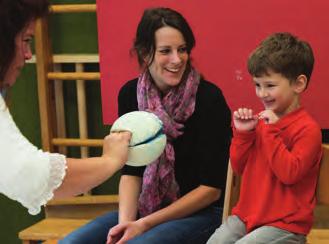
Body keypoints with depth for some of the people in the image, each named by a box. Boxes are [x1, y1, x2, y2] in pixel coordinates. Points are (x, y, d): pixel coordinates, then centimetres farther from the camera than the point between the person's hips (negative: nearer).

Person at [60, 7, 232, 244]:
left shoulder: (208, 98, -15)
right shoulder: (130, 94, -1)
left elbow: (212, 187, -12)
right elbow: (131, 170, 3)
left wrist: (145, 224, -16)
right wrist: (125, 221, -15)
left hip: (201, 213, -4)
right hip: (146, 208, 5)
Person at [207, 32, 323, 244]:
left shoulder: (308, 129, -12)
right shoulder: (261, 120, 9)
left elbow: (289, 173, -23)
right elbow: (239, 167, 12)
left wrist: (272, 131, -23)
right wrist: (242, 133, -3)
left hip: (285, 225, -7)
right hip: (248, 215, 7)